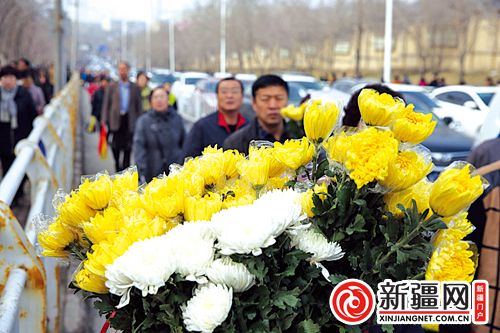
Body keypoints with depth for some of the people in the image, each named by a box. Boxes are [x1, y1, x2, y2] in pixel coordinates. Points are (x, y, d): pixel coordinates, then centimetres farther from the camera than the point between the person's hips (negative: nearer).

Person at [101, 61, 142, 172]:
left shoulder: (135, 88, 6)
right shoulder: (112, 87, 6)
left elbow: (139, 106, 6)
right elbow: (106, 104, 5)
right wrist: (104, 120, -3)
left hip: (129, 121, 0)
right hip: (116, 120, 0)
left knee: (127, 148, 2)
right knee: (115, 147, 1)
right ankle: (118, 167, 22)